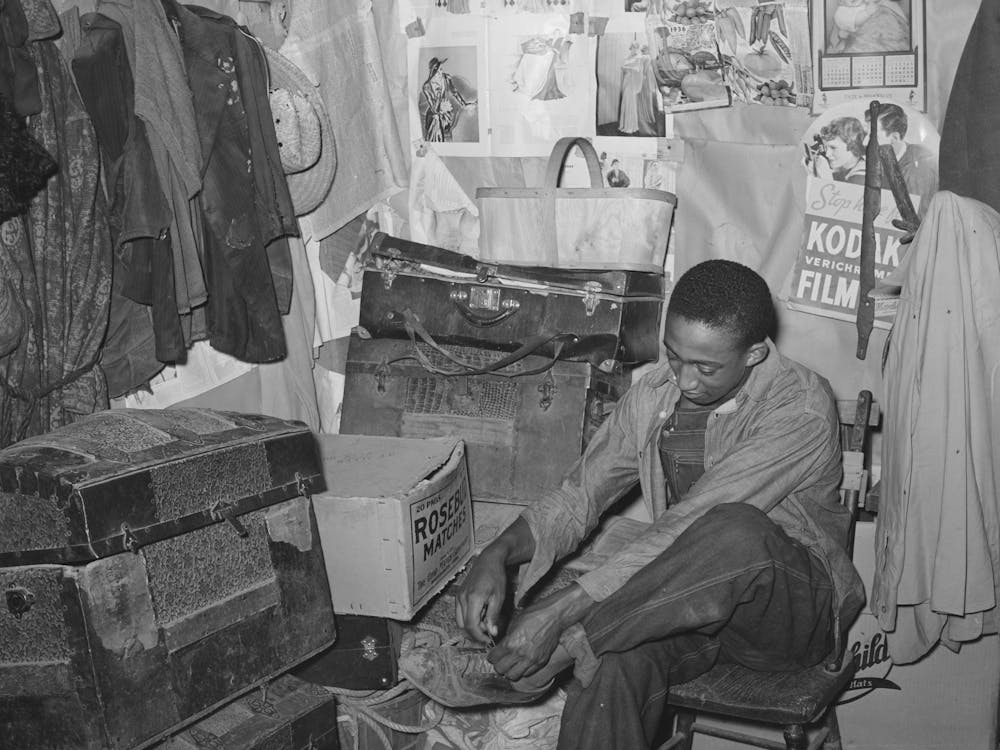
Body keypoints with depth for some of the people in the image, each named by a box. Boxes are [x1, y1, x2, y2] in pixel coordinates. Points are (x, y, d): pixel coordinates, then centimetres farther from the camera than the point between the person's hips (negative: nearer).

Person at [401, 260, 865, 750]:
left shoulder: (801, 407, -21)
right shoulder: (652, 397, 0)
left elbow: (689, 527, -29)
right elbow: (578, 496, 6)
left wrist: (560, 611, -32)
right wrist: (497, 555, -15)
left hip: (796, 609, -3)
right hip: (689, 600, 4)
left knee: (737, 530, -39)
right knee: (615, 659, -34)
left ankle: (531, 666, -30)